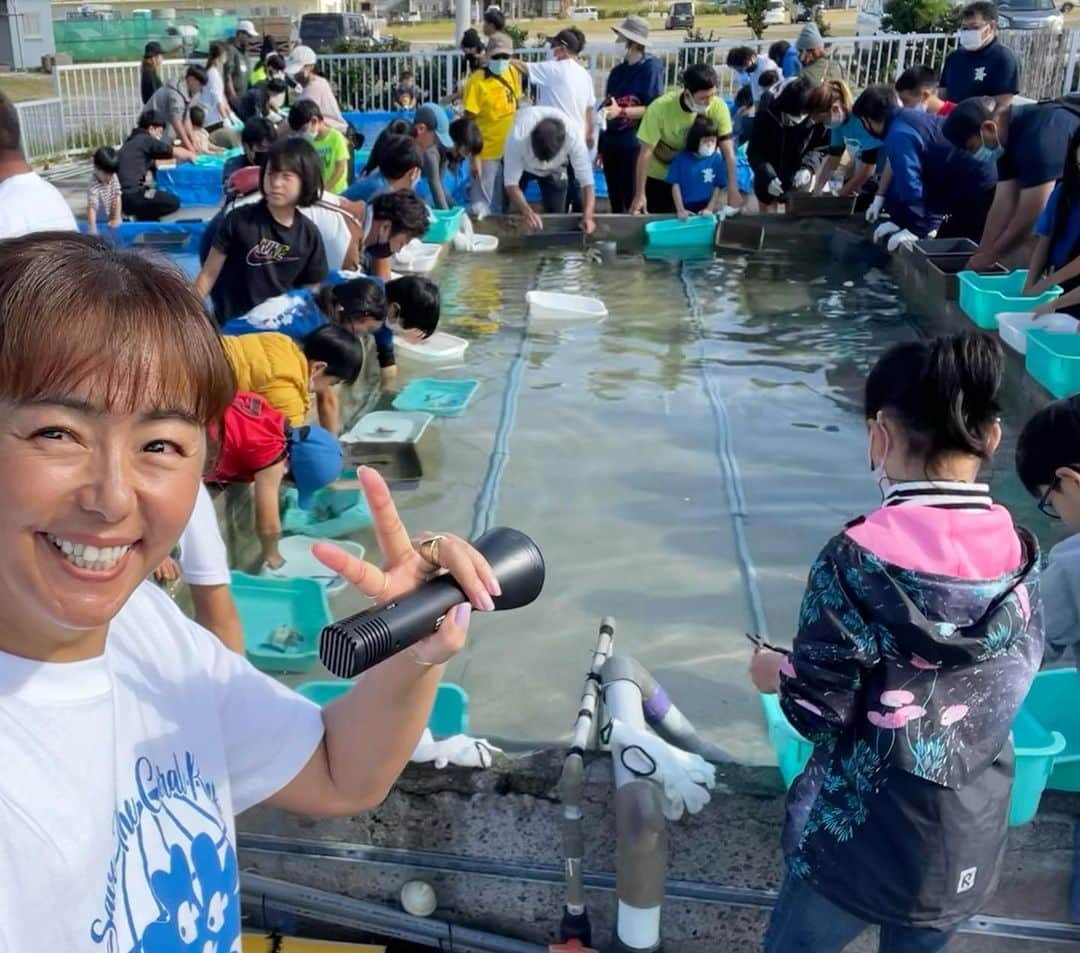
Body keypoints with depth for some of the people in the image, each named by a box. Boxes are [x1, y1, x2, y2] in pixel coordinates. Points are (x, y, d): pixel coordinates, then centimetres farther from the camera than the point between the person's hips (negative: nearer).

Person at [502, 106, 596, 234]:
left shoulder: (574, 136, -40)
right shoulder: (518, 137, -44)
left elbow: (587, 180, -36)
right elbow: (511, 183, -36)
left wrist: (588, 216, -53)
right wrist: (527, 212, -53)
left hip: (555, 169, 1)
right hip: (521, 164, -1)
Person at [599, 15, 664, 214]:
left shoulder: (651, 68, -8)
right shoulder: (617, 71, 11)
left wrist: (621, 111, -23)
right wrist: (600, 146, 15)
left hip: (635, 145, -6)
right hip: (611, 143, 6)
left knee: (633, 200, -3)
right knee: (615, 201, 12)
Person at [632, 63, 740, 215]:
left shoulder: (718, 107, -23)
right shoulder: (660, 108, -29)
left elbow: (728, 151, -20)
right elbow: (646, 153, -25)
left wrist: (733, 190, -28)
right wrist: (640, 194, -24)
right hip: (658, 176, -2)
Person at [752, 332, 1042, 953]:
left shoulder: (857, 560, -23)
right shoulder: (1022, 559, -7)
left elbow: (818, 712, -18)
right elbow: (1008, 689, 6)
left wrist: (777, 674, 3)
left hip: (862, 839, -4)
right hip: (970, 845, 4)